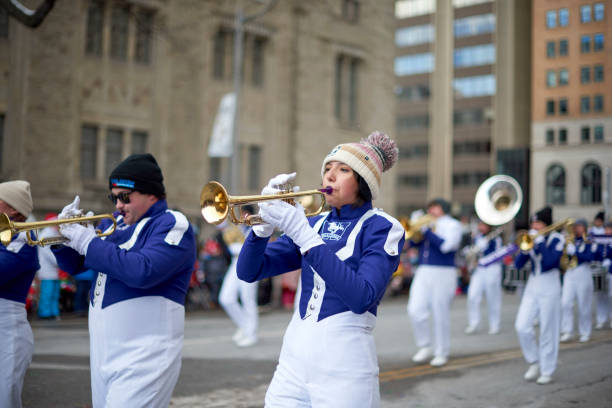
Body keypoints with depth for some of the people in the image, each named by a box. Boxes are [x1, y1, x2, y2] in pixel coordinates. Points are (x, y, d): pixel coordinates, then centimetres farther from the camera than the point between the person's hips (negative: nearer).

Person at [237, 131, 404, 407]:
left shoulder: (382, 228, -5)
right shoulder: (314, 223, 10)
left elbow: (362, 299, -22)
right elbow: (249, 272, 7)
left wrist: (304, 235, -23)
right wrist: (266, 223, -12)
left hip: (343, 362, -5)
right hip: (293, 355, 5)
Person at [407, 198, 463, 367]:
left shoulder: (452, 225, 2)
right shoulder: (426, 224, 18)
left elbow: (446, 245, -15)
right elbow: (412, 243, 15)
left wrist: (428, 232, -13)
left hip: (442, 274, -5)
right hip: (423, 272, 5)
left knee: (440, 314, -1)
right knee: (415, 310, -5)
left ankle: (441, 353, 10)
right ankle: (425, 347, 11)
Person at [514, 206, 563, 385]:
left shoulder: (557, 239, -7)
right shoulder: (531, 239, 6)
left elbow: (550, 261, -23)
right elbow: (518, 264, 2)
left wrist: (540, 242, -19)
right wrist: (525, 248, -13)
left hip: (549, 288, -5)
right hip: (532, 287, 5)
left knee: (548, 330, 0)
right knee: (522, 326, -4)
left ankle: (547, 371, 11)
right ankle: (534, 362, 16)